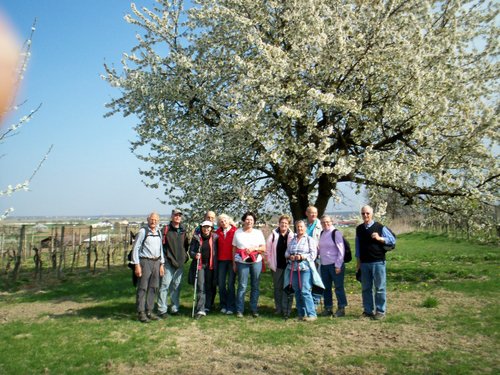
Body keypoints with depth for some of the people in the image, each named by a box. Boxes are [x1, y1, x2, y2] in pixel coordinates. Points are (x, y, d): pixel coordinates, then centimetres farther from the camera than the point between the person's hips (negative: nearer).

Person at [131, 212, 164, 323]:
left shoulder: (158, 233, 12)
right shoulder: (143, 231, -8)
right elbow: (135, 248, -9)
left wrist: (161, 264, 14)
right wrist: (137, 265, -13)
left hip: (156, 262, 6)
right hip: (145, 262, -6)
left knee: (153, 287, 11)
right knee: (142, 288, -3)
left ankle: (149, 311, 21)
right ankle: (141, 313, 7)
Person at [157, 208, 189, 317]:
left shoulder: (183, 231, 14)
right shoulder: (166, 229, -3)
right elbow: (162, 245, -8)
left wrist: (185, 256, 10)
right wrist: (168, 258, -11)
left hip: (180, 263, 5)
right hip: (169, 263, -5)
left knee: (176, 286, 11)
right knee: (165, 285, -7)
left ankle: (174, 308, 20)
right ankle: (162, 310, 0)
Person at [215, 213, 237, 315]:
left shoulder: (235, 231, -3)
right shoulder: (218, 232, 9)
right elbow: (215, 246, 12)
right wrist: (215, 259, 3)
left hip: (232, 260, -3)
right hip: (221, 260, 4)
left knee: (230, 284, -2)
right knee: (221, 284, 5)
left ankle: (231, 307, 7)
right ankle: (223, 305, 18)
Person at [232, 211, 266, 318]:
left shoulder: (258, 232, 7)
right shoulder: (237, 232, 6)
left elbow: (263, 248, 4)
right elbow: (234, 249, 8)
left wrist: (253, 248, -12)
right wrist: (234, 263, 4)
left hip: (256, 262, 1)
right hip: (242, 262, -1)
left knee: (255, 286, 5)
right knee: (242, 286, -3)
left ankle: (254, 309, 16)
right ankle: (239, 310, 7)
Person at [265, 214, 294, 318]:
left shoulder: (292, 236, -3)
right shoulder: (273, 235, 0)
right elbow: (267, 250, 5)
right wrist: (270, 262, 1)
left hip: (288, 266, -1)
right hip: (277, 267, 1)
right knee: (277, 288, 11)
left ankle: (286, 310, 12)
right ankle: (278, 309, 23)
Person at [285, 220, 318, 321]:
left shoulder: (310, 239, 3)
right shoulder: (292, 240, 18)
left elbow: (313, 254, -5)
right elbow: (286, 252, 17)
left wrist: (301, 257, -16)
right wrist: (290, 256, -5)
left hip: (305, 268, -5)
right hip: (293, 269, 5)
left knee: (305, 291, -11)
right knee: (297, 292, 7)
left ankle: (311, 314, -2)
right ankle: (301, 313, 17)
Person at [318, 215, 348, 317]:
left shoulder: (336, 233, -8)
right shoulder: (322, 234, 11)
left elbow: (341, 250, -10)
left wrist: (338, 265, -13)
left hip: (335, 265, -6)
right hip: (324, 265, 6)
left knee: (339, 287, 1)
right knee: (326, 287, 11)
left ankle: (341, 308, 13)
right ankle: (328, 308, 23)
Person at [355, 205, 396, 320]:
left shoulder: (380, 227, -4)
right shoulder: (359, 229, 8)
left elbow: (393, 240, -2)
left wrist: (379, 238, -17)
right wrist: (358, 262, 11)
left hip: (378, 262, -4)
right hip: (364, 263, 4)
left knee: (380, 288, 2)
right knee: (366, 288, 10)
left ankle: (380, 311, 13)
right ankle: (368, 310, 20)